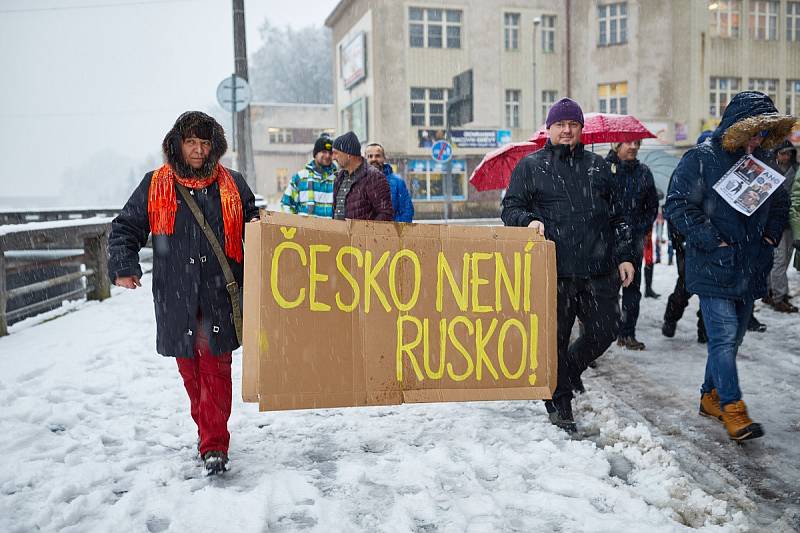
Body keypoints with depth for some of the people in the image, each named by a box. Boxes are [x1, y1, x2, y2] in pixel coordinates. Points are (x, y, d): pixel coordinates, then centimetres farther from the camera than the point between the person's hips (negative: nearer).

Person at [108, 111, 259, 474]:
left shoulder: (232, 184, 6)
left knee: (216, 368, -4)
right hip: (176, 297, 1)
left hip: (219, 295, -1)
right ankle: (206, 427, 32)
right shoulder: (155, 185, 5)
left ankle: (213, 446, 3)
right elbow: (126, 228, 7)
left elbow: (252, 222, 19)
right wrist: (123, 266, -8)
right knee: (188, 368, 11)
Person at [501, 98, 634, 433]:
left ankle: (570, 369, 38)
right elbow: (510, 209, 4)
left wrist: (624, 256, 11)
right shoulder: (530, 166, 6)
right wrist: (529, 220, -17)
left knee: (604, 331, 9)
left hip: (599, 270, 4)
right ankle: (559, 402, 21)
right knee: (555, 338, 4)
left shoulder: (597, 166, 16)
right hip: (555, 271, -3)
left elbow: (617, 215, 17)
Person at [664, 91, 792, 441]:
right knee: (724, 337, -10)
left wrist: (772, 234, 9)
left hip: (750, 269, 7)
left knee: (733, 338, 14)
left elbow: (779, 203, 26)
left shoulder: (762, 160, 12)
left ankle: (711, 397, 28)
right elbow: (677, 204, -15)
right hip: (713, 268, -7)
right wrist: (712, 241, -18)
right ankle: (732, 409, -2)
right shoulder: (702, 159, -9)